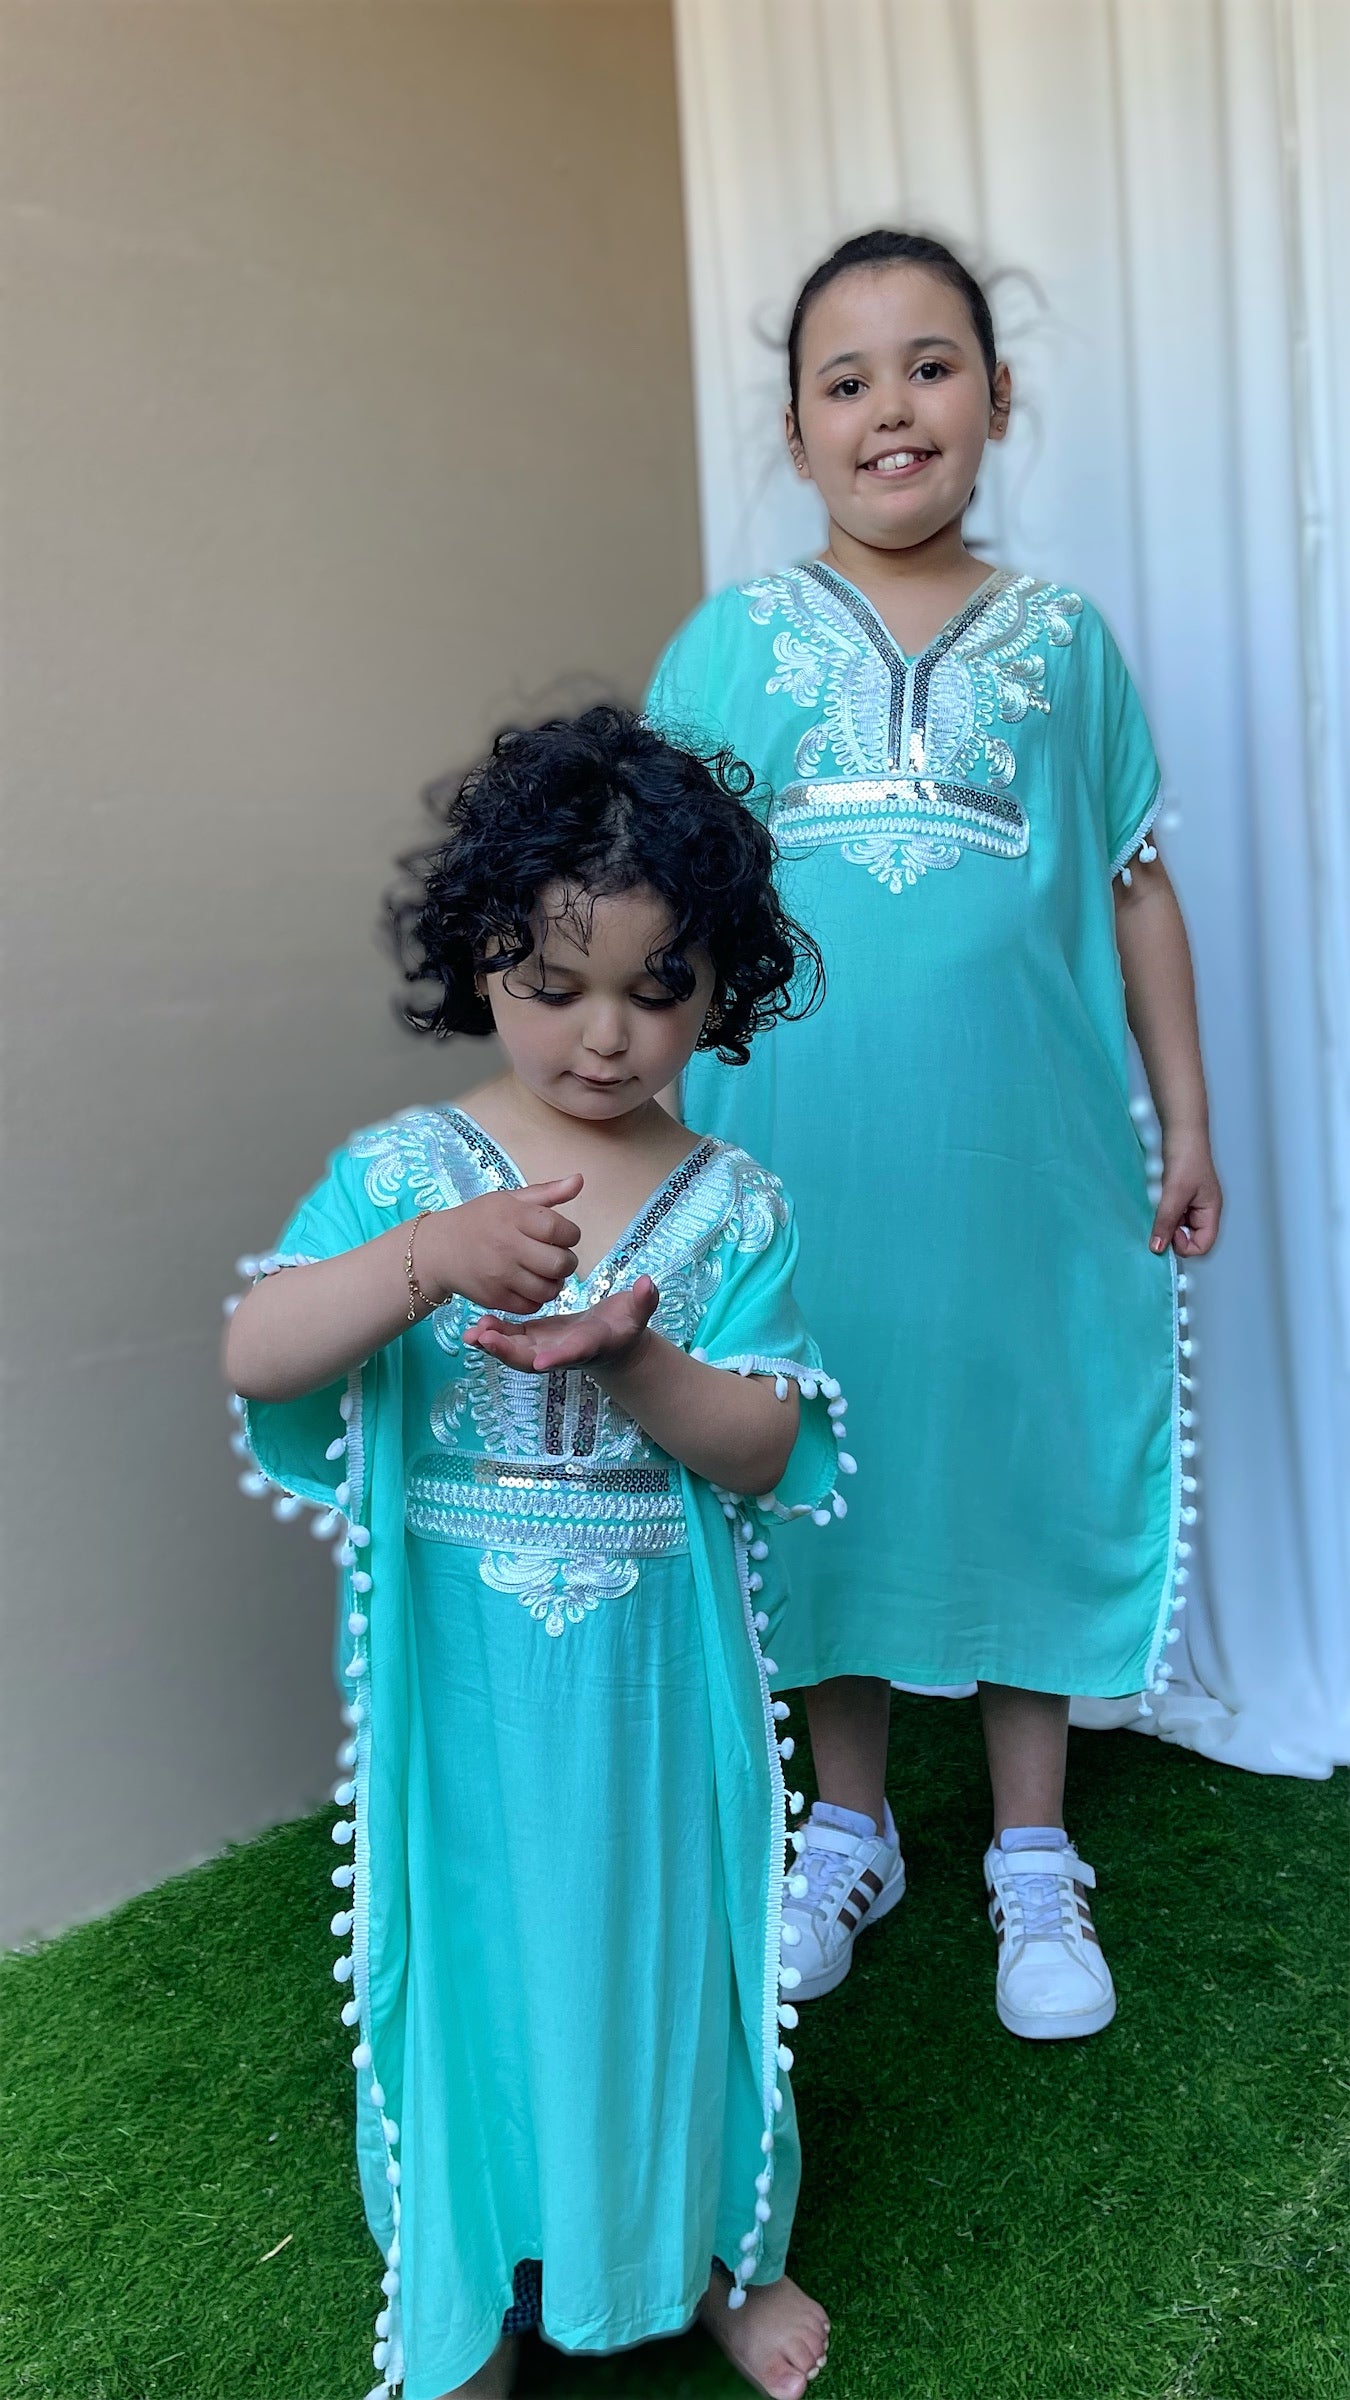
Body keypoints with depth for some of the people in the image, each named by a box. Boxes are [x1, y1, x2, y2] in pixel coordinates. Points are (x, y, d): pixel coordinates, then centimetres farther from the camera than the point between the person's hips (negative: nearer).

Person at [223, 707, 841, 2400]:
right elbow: (255, 1357, -17)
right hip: (459, 1689, -1)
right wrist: (425, 1259, -33)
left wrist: (627, 1355, -27)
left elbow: (758, 1447, -8)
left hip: (663, 1687, 1)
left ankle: (716, 2254, 47)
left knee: (675, 1944, 18)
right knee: (470, 1948, 15)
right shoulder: (400, 1171, -7)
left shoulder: (730, 1206, -4)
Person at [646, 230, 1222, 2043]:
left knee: (1030, 1473, 9)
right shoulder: (732, 640, 5)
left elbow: (1137, 888, 9)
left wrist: (1187, 1125, 7)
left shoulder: (1062, 639, 7)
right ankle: (851, 1828, 34)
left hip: (1026, 1161, 0)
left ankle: (1031, 1860, 30)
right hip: (801, 1161, 0)